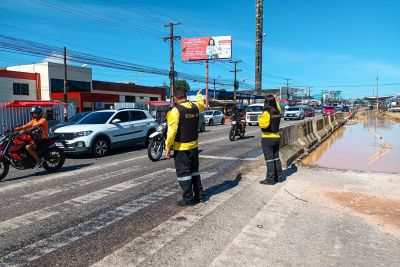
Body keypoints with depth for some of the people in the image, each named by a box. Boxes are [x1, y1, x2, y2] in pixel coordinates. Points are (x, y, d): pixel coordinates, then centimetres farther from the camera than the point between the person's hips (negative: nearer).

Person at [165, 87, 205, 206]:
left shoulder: (176, 110, -17)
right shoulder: (195, 107, 2)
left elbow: (172, 131, -21)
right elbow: (201, 104, 28)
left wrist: (168, 147, -13)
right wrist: (199, 95, 47)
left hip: (181, 147, -6)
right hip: (194, 146, 7)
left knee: (183, 173, 3)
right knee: (194, 170, 19)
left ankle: (188, 198, 9)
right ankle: (199, 194, 26)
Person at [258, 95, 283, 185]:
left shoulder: (267, 113, -17)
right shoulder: (277, 112, 5)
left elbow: (264, 124, -27)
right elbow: (278, 107, 28)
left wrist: (260, 120, -9)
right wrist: (275, 99, 33)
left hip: (267, 138, -7)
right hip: (276, 137, 8)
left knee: (269, 159, -4)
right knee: (276, 157, 16)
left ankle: (270, 178, -1)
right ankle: (279, 176, 23)